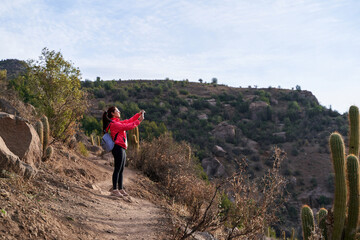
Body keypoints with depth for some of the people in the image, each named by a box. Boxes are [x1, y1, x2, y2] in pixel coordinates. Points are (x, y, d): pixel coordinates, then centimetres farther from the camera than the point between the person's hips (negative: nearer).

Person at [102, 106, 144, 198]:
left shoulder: (117, 122, 19)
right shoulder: (113, 123, -12)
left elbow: (128, 121, 23)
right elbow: (127, 126, -18)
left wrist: (139, 114, 16)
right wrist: (139, 121, -11)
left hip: (122, 149, 10)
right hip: (118, 148, -10)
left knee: (121, 170, 12)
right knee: (117, 169, -7)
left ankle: (120, 189, 18)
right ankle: (114, 190, -3)